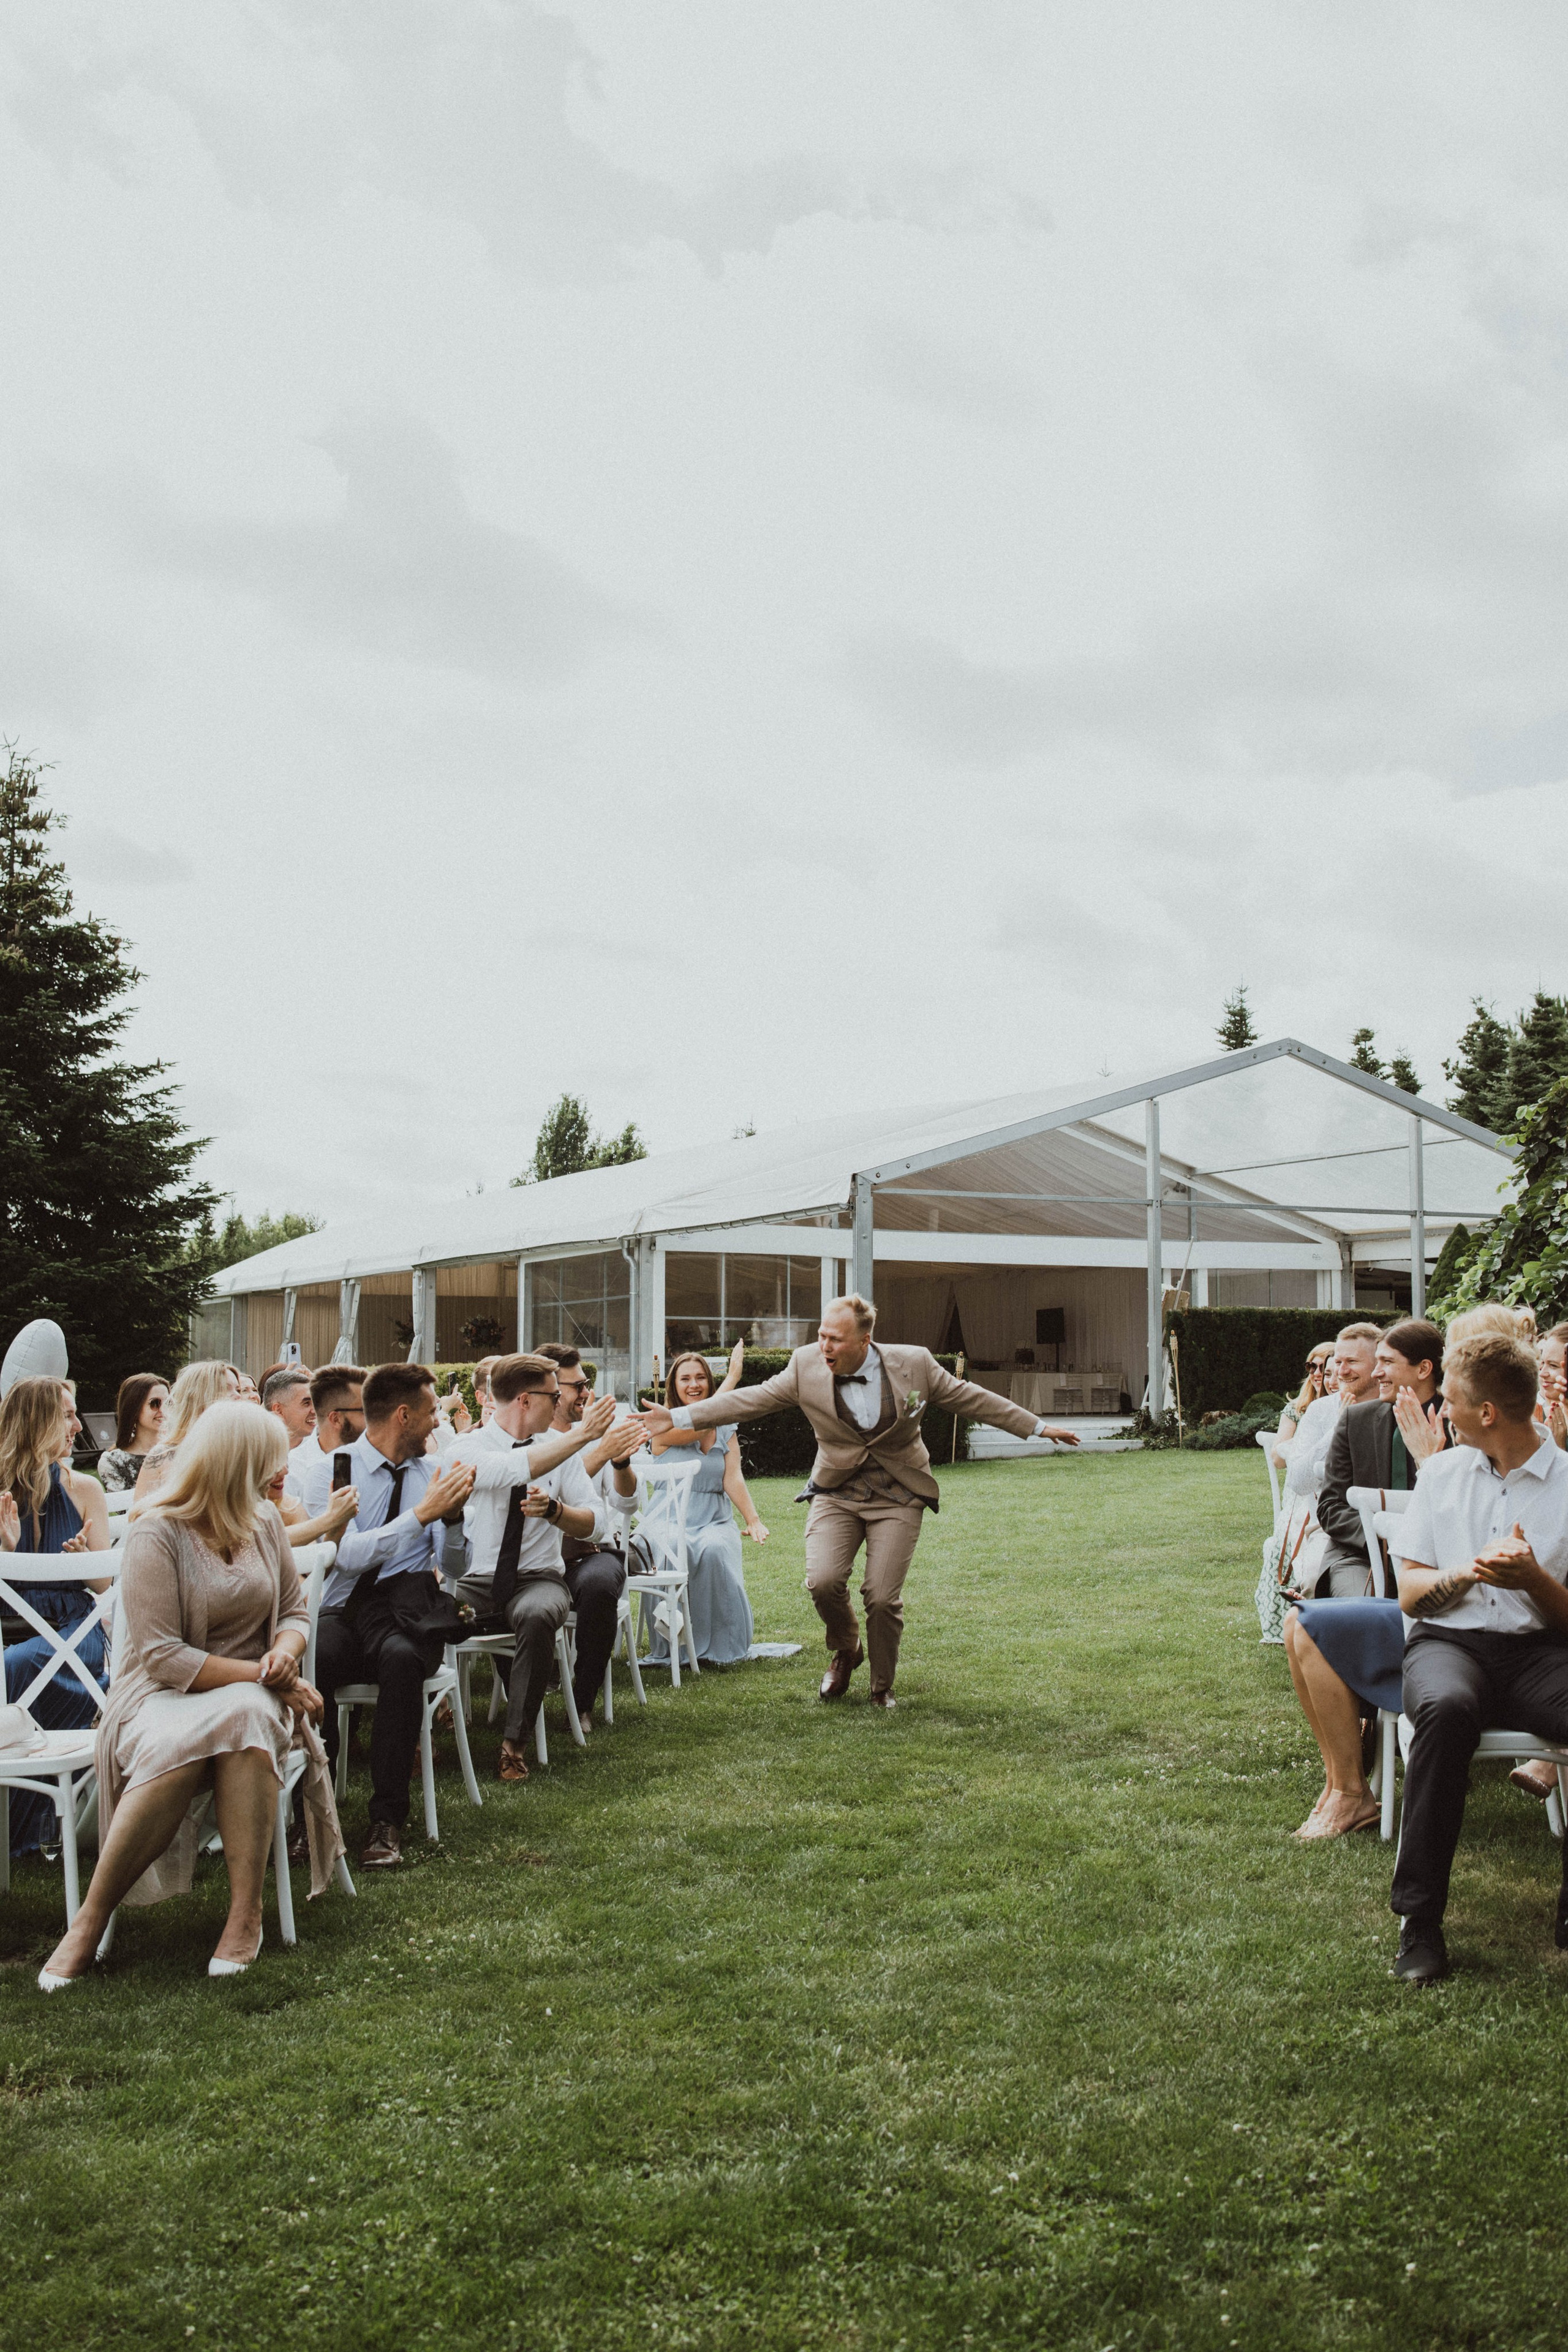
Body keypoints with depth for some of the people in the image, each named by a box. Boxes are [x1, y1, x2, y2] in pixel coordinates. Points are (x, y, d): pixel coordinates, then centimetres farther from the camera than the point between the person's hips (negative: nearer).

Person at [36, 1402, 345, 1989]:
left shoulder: (262, 1521, 9)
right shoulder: (156, 1537, -10)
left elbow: (294, 1613, 13)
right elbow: (161, 1656, -16)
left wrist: (285, 1652, -10)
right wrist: (260, 1675, -19)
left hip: (251, 1694, 4)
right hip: (167, 1696, -4)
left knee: (246, 1718, -34)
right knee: (175, 1744, -39)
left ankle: (245, 1912, -31)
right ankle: (93, 1915, -23)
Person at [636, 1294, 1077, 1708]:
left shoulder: (914, 1363, -8)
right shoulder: (806, 1365, -7)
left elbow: (970, 1399, 3)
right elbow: (751, 1399, -3)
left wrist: (1039, 1428, 7)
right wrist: (679, 1417, -10)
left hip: (898, 1498, -1)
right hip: (836, 1493, 1)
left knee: (882, 1597, -11)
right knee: (823, 1581, -19)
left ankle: (882, 1687, 18)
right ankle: (844, 1652, 15)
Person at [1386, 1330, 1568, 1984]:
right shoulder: (1443, 1472, 14)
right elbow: (1409, 1594, 13)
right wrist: (1468, 1570, -7)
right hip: (1449, 1640, 1)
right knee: (1446, 1708, -36)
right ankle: (1419, 1917, -28)